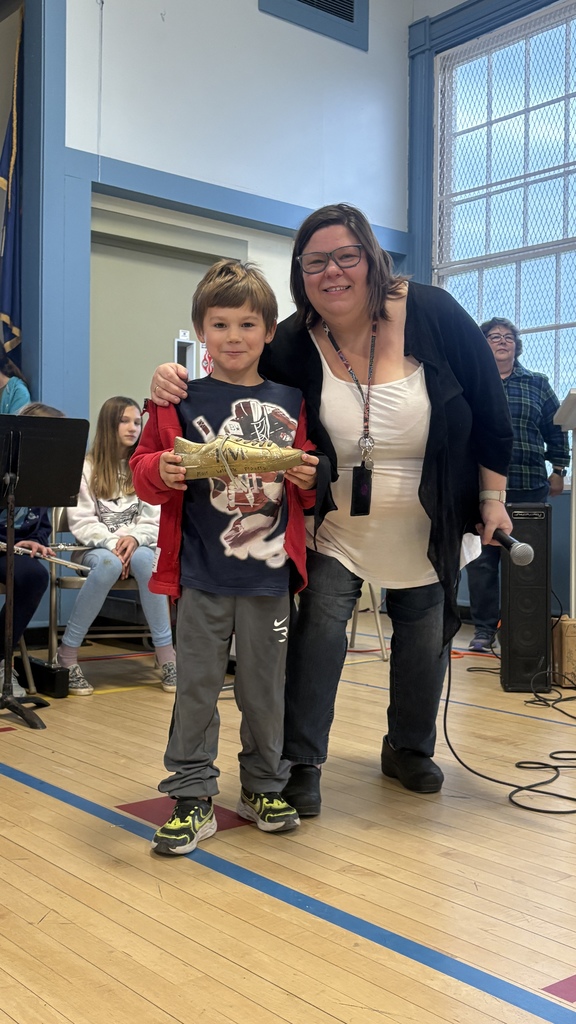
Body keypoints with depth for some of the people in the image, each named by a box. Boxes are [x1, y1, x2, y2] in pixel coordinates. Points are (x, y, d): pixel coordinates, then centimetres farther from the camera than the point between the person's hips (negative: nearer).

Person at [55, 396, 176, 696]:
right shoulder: (86, 466, 1)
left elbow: (156, 520, 1)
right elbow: (81, 522, -5)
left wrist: (135, 538, -18)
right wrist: (112, 543, -19)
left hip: (137, 545, 2)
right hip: (95, 548, -1)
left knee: (144, 559, -36)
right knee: (109, 564, -38)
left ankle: (166, 655, -30)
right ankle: (66, 654, -24)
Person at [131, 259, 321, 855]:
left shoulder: (289, 402, 6)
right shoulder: (181, 402, 1)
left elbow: (308, 491, 14)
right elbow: (144, 470, 3)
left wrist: (310, 481, -8)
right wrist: (161, 473, -18)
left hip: (269, 574, 2)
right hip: (201, 576, -1)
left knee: (264, 687, 12)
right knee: (196, 686, 4)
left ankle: (264, 788, 30)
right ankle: (192, 799, 16)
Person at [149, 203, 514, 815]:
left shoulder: (432, 314, -17)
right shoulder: (293, 345, -16)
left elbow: (490, 411, -9)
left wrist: (491, 498, -5)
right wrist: (175, 385, -29)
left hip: (427, 528, 1)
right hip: (338, 524, -1)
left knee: (424, 639, 12)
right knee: (319, 627, -12)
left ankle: (409, 751, 36)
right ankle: (301, 765, 5)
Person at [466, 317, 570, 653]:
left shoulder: (538, 384, 14)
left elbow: (557, 429, 13)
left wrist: (559, 469, 6)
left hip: (529, 487, 1)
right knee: (482, 560, -1)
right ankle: (484, 630, 7)